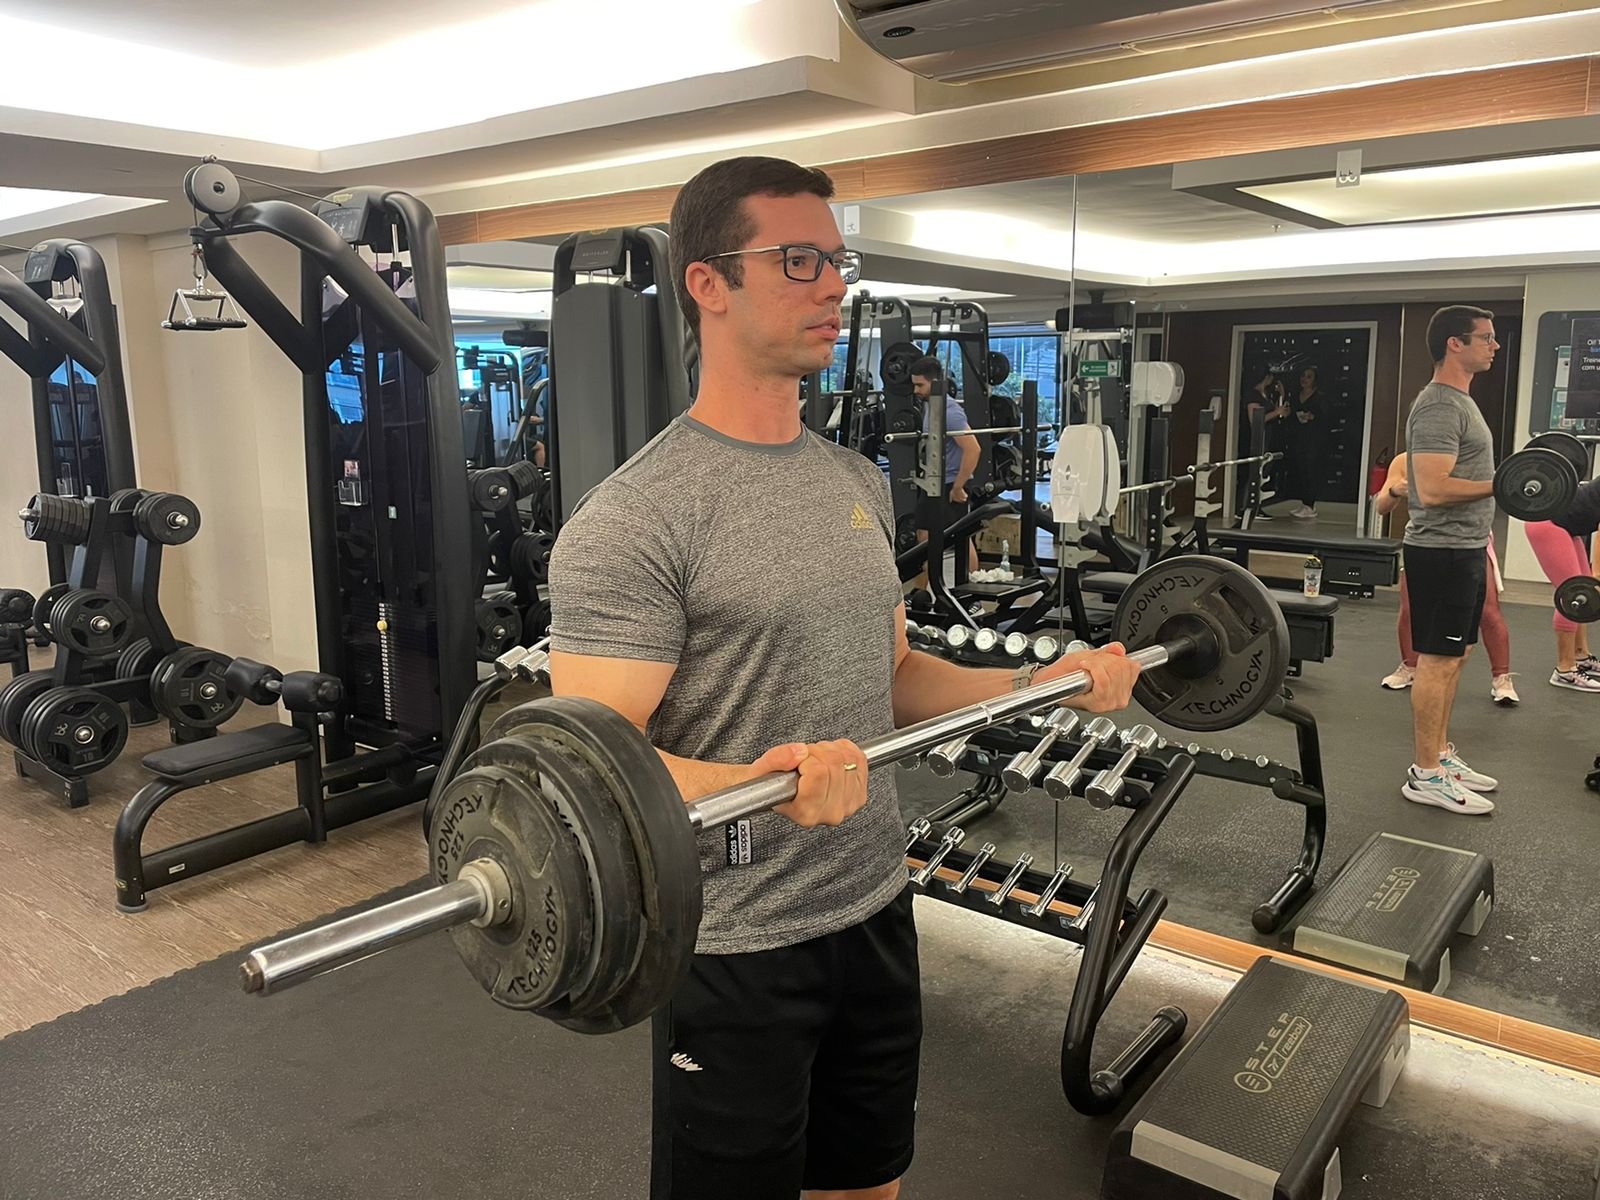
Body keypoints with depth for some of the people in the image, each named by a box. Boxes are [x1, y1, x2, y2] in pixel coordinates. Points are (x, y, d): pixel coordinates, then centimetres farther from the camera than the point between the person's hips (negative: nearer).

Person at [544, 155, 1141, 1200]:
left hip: (877, 909, 7)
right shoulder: (638, 516, -19)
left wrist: (1044, 681, 2)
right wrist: (764, 784, -40)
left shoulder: (860, 483, 6)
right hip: (739, 947, -7)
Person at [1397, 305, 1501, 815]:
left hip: (1462, 549, 11)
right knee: (1438, 662, -5)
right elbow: (1432, 489, -26)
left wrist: (1480, 538, 22)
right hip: (1443, 552, -11)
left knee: (1453, 658, 15)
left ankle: (1440, 755, 25)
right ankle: (1425, 774, 2)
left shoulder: (1460, 401, 16)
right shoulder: (1440, 407, -18)